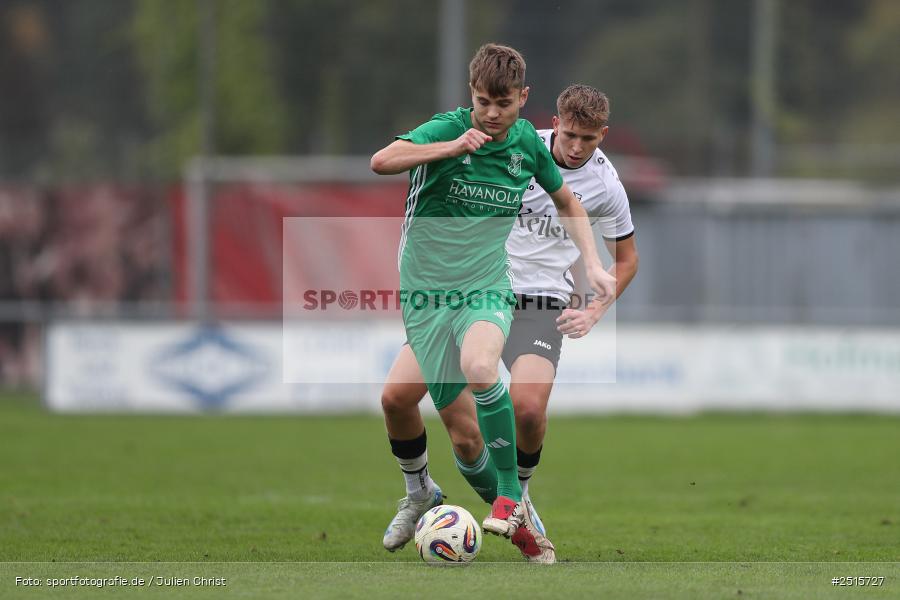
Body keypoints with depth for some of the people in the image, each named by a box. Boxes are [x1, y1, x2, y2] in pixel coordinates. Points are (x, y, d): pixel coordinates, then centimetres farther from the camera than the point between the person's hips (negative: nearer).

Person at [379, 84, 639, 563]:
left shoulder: (605, 185, -2)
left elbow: (626, 258, 13)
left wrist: (593, 313, 2)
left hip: (538, 303, -2)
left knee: (528, 407, -30)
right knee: (396, 397, -12)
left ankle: (516, 497, 1)